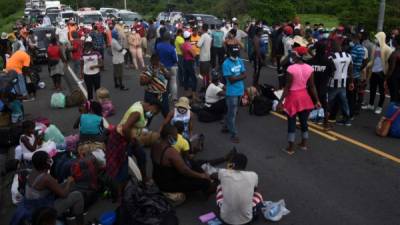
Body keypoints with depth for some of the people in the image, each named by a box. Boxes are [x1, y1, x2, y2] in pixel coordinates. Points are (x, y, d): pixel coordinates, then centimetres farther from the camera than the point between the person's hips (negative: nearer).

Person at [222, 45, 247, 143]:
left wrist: (236, 77, -14)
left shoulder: (240, 61, 5)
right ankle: (233, 134, 8)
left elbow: (245, 75, 1)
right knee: (232, 113, 0)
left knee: (232, 111, 20)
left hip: (240, 90, 7)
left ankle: (227, 127, 37)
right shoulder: (226, 64, -16)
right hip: (232, 92, -7)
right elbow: (231, 79, -20)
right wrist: (240, 76, -8)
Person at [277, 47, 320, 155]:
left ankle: (291, 148, 11)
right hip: (304, 96, 5)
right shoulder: (309, 68, -3)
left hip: (293, 97, -5)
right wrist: (317, 100, 8)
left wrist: (281, 101, -10)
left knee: (291, 123, 5)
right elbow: (312, 86, 0)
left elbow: (287, 87, -17)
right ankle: (304, 144, 31)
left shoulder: (291, 68, -19)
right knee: (303, 121, 17)